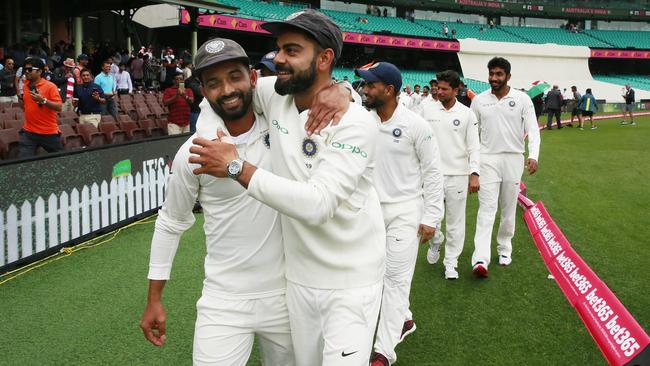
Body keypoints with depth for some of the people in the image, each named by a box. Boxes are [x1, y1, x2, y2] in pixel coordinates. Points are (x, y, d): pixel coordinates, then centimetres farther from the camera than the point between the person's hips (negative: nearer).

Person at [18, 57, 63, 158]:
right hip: (29, 132, 4)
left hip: (49, 132, -4)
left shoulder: (50, 86, -10)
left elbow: (59, 107, -18)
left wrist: (43, 100, -27)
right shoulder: (25, 86, 9)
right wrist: (21, 98, 11)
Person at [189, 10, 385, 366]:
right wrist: (207, 140, 3)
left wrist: (236, 167, -24)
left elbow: (317, 203, -31)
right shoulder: (275, 96, -2)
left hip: (351, 283, -5)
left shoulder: (356, 123, -20)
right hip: (298, 277, 6)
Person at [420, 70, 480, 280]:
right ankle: (436, 241, 35)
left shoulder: (467, 114, -1)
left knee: (455, 221, 5)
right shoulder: (428, 111, 3)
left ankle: (451, 262, 19)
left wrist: (474, 173, -11)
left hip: (457, 176, -1)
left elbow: (474, 147, -1)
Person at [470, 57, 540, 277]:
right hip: (488, 159, 0)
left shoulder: (522, 99, -2)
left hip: (513, 159, 0)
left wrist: (533, 155, -22)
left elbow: (532, 129, -6)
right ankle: (480, 259, -17)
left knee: (509, 208, 10)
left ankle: (504, 248, 28)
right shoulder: (479, 100, 2)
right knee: (487, 207, -9)